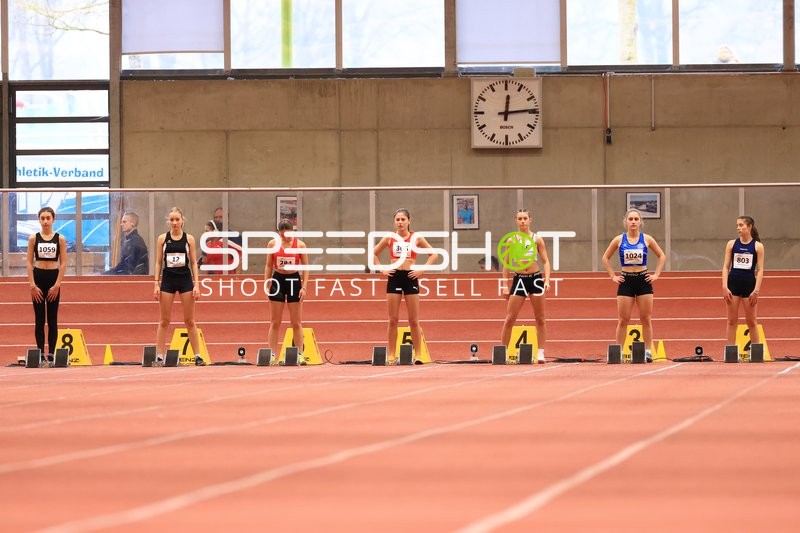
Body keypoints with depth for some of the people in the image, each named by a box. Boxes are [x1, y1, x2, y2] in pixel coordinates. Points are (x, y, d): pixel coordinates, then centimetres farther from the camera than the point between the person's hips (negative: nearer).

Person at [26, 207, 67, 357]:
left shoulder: (60, 239, 1)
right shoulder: (33, 238, 2)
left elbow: (63, 263, 0)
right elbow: (29, 263, 1)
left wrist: (57, 285, -8)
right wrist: (32, 285, -8)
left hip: (53, 278, 0)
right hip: (38, 277, 0)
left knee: (52, 319, 2)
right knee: (39, 319, 1)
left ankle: (51, 353, 3)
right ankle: (40, 352, 3)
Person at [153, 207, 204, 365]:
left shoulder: (189, 239, 2)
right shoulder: (163, 238, 3)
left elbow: (194, 263, 3)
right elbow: (158, 262, 5)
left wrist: (196, 284, -3)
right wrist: (156, 284, -2)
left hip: (185, 279, 0)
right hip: (168, 279, 0)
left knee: (190, 321, 3)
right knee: (164, 321, 3)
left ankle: (197, 356, 6)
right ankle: (159, 355, 5)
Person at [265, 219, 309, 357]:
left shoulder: (300, 245, -3)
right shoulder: (272, 244, 0)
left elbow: (305, 267, 0)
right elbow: (268, 266, 6)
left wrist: (304, 287, -8)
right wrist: (267, 285, 0)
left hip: (294, 280, -1)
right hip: (277, 280, 1)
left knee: (296, 322, 3)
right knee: (275, 322, 2)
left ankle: (299, 354, 8)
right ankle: (272, 355, 3)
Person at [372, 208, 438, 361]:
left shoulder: (416, 238, 4)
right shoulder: (390, 238, 7)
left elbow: (434, 254, 7)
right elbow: (373, 253, 15)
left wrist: (422, 269, -4)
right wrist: (382, 269, 2)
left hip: (410, 278, -1)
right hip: (394, 278, 1)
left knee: (414, 321, 1)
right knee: (393, 320, 0)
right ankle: (391, 355, 4)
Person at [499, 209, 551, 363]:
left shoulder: (537, 239, 3)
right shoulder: (512, 240, 4)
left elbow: (546, 261, 3)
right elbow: (506, 264, 7)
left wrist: (547, 280, -10)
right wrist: (505, 285, 3)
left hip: (535, 278, 0)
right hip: (519, 279, 0)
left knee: (540, 319, 3)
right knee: (510, 319, -2)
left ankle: (540, 352, 9)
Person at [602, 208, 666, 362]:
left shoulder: (647, 239, 1)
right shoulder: (619, 240, 1)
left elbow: (662, 256, 11)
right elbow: (606, 258, 10)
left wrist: (656, 274, 1)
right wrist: (613, 276, 2)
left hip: (643, 280, 0)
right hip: (626, 281, 0)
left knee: (646, 319, 3)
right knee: (622, 320, 0)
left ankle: (648, 351, 9)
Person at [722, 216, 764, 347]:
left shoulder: (758, 246, -1)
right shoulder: (732, 244, 3)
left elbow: (760, 270, -2)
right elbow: (726, 267, 3)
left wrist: (756, 290, -9)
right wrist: (724, 287, -7)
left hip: (749, 285, -1)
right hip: (733, 283, 1)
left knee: (751, 321, 6)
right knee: (732, 320, 3)